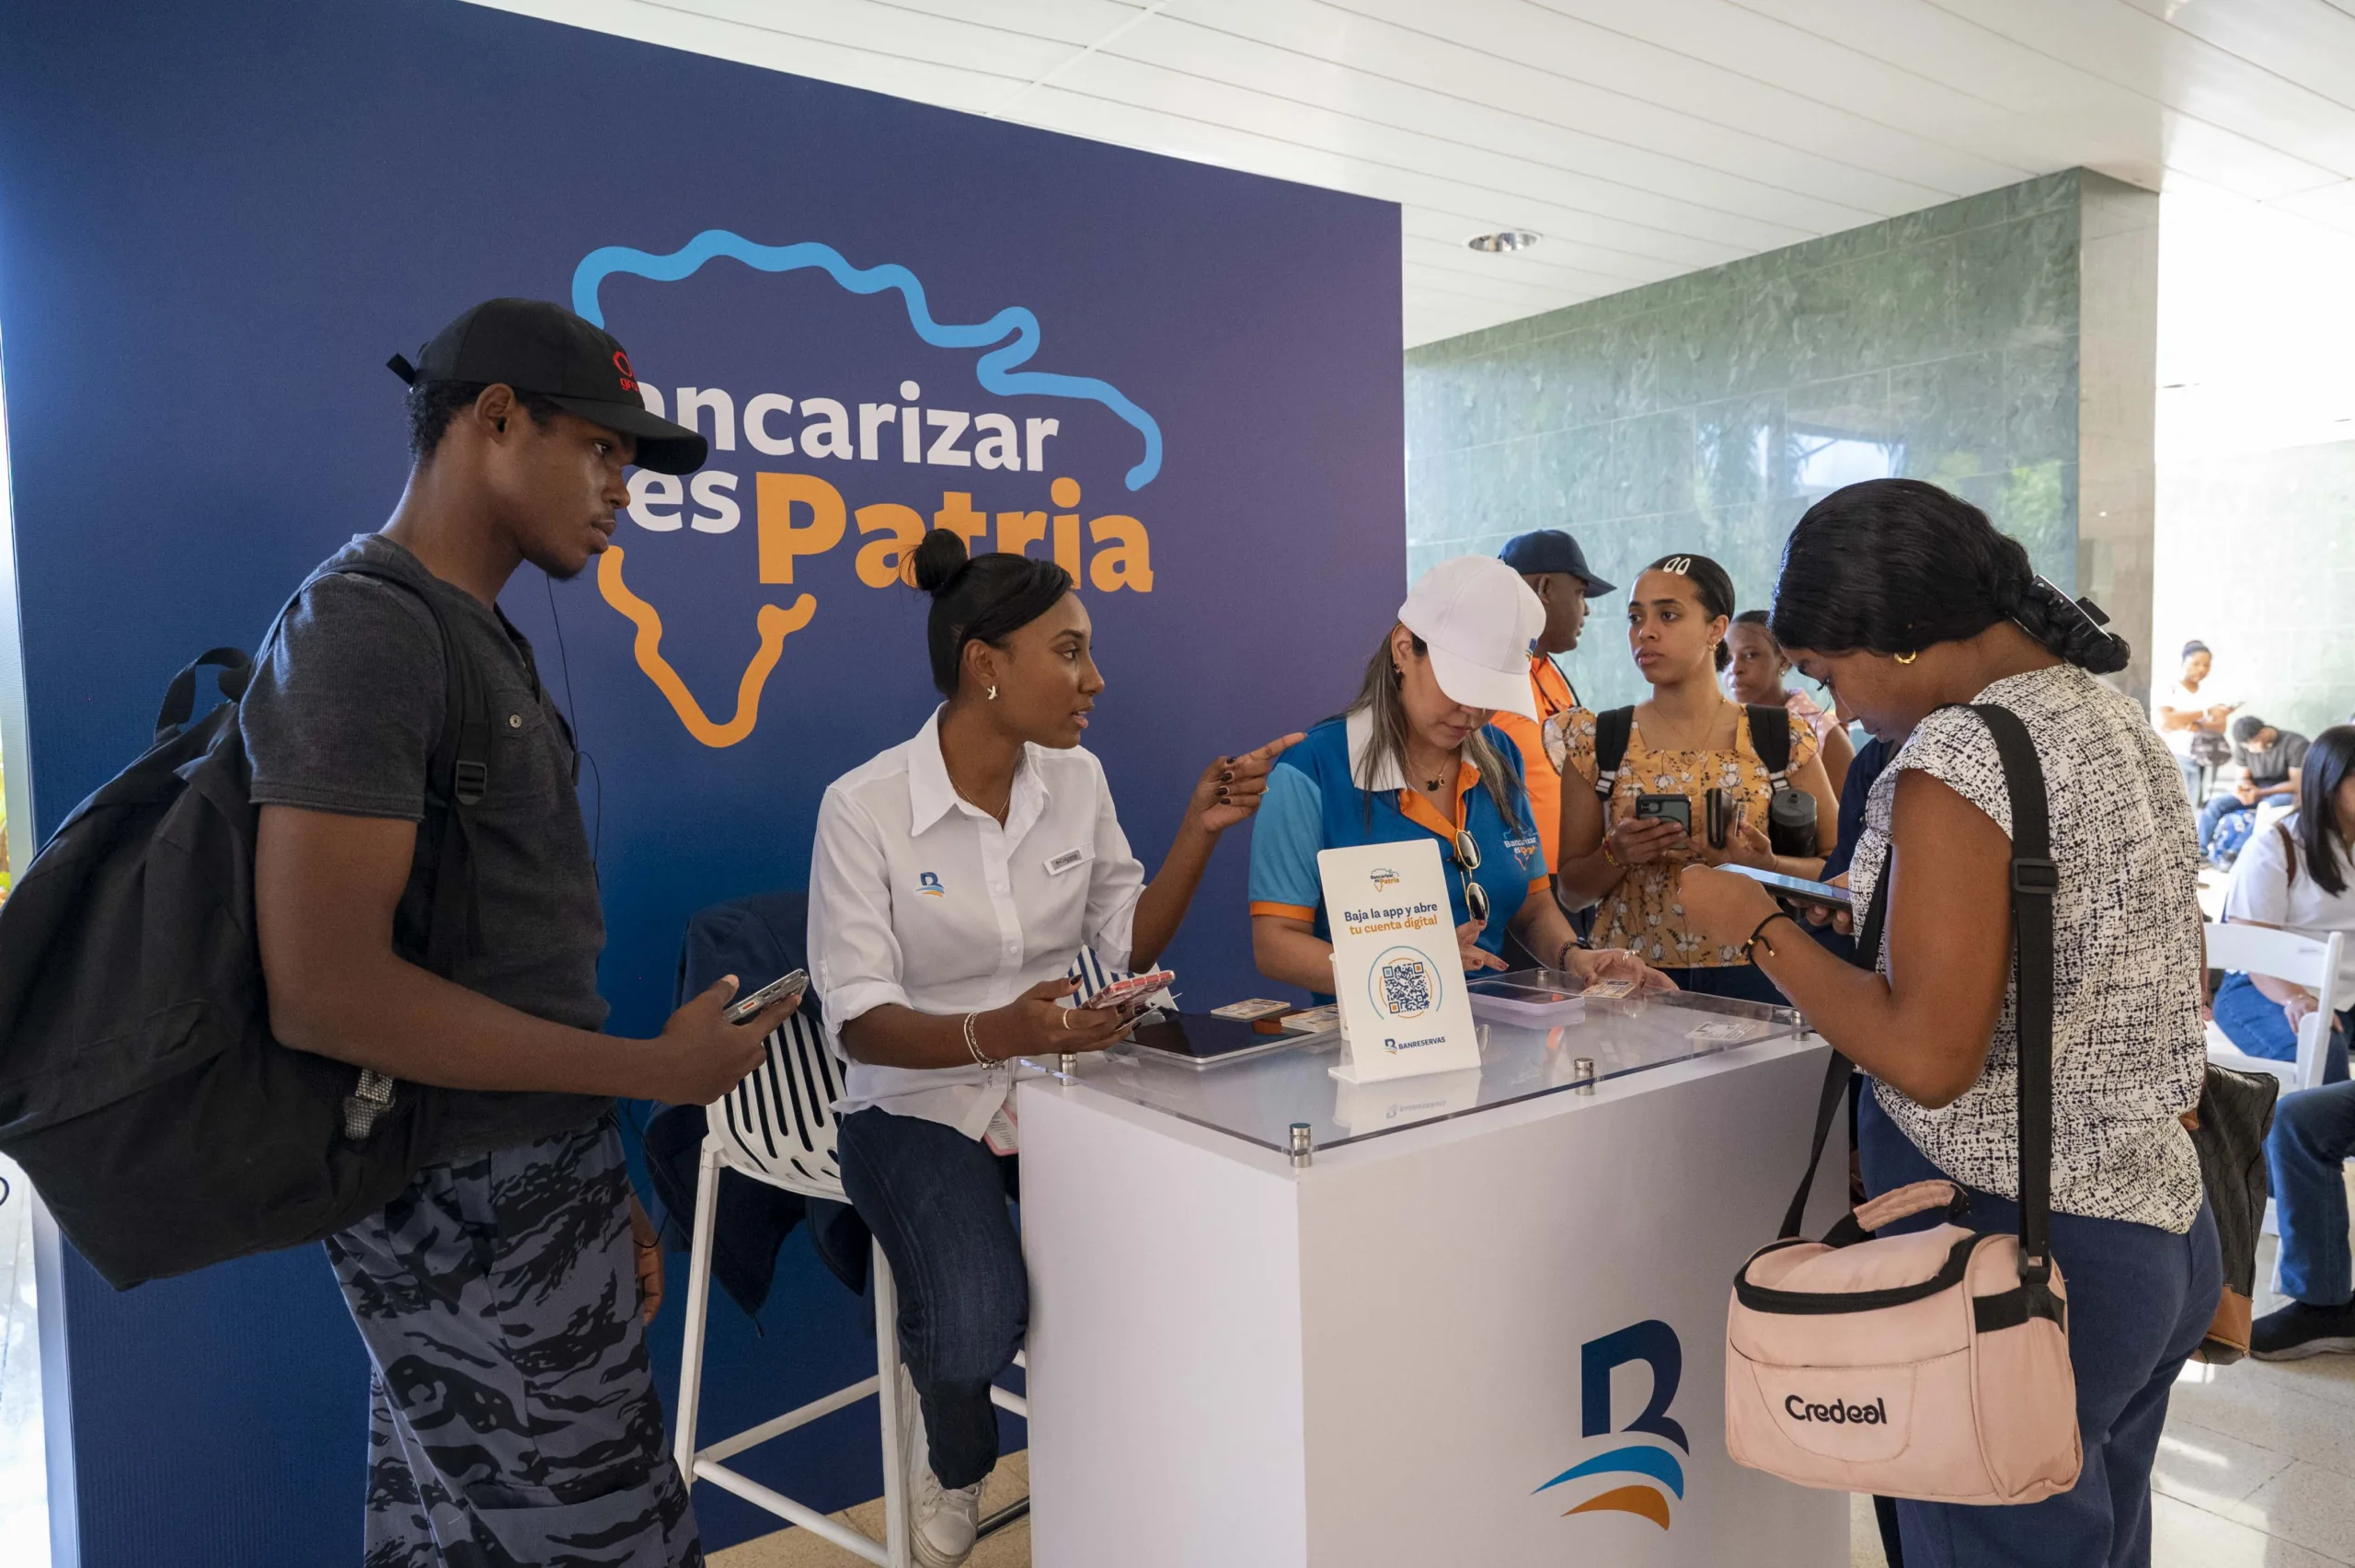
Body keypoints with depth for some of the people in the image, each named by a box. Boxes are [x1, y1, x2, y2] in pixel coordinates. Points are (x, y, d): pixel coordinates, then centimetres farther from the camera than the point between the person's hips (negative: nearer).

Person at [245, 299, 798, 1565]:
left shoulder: (477, 638, 14)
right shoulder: (362, 630, -16)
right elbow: (323, 993, -23)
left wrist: (595, 1184, 12)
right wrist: (655, 1069, -17)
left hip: (523, 1190, 9)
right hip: (473, 1218, -9)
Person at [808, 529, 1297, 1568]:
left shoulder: (1077, 780, -1)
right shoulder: (863, 805, -16)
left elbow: (1130, 946, 6)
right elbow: (858, 1020, -17)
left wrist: (1198, 833, -8)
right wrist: (994, 1033, -35)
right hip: (919, 1104, -4)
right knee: (978, 1329, -28)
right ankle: (954, 1467, 12)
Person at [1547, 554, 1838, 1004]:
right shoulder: (1595, 743, 3)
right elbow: (1571, 889, 7)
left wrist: (1767, 866, -12)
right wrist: (1616, 854, -13)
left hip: (1748, 980, 0)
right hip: (1629, 981, 0)